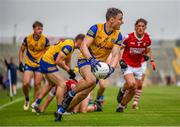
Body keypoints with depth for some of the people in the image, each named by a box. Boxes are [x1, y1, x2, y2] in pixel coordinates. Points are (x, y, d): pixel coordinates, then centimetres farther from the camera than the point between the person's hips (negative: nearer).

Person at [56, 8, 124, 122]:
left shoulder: (118, 36, -6)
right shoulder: (96, 28, -17)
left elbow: (115, 55, -11)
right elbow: (84, 46, -22)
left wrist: (111, 68, -31)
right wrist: (91, 59, -39)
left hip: (100, 64, 4)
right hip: (86, 59, -4)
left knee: (84, 93, -4)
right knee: (91, 80, -36)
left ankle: (61, 110, 16)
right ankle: (70, 94, -9)